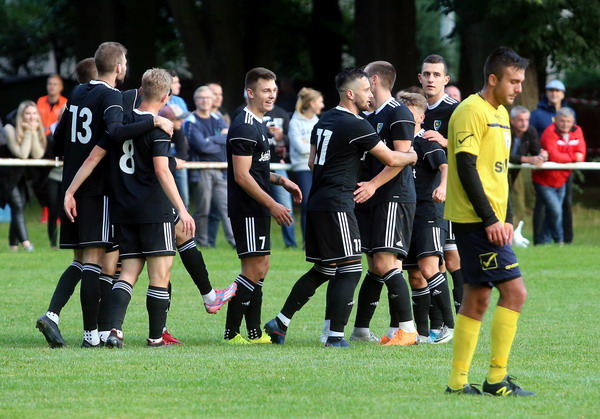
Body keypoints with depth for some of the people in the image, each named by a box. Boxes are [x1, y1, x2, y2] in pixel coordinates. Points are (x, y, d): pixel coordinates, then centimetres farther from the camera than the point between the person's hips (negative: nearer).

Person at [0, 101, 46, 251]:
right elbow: (22, 154, -25)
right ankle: (25, 242, -20)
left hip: (19, 175, 6)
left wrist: (34, 133, -20)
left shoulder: (37, 130, 0)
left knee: (20, 205, 2)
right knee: (17, 205, -14)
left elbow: (37, 155, -14)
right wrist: (28, 133, -24)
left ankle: (13, 245, 7)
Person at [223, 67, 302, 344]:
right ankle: (232, 332, -11)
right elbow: (241, 176, -20)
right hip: (246, 208, -11)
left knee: (259, 268, 12)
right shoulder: (245, 127, -15)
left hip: (257, 209, 11)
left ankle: (254, 333, 15)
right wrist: (272, 205, -20)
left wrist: (281, 181, 13)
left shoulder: (258, 125, 17)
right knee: (254, 268, -12)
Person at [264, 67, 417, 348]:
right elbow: (391, 159, -4)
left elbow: (312, 162, 22)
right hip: (337, 206, -9)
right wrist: (413, 155, 15)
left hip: (317, 204, 9)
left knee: (323, 270, 16)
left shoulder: (324, 120, 14)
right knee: (350, 269, -6)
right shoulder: (355, 125, -12)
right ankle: (336, 335, -10)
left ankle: (280, 323, 16)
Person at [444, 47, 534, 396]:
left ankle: (458, 381, 11)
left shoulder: (501, 114, 18)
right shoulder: (472, 111, -12)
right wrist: (490, 220, -20)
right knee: (514, 291, -12)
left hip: (490, 221, 10)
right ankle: (497, 378, -8)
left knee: (478, 298, 9)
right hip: (476, 220, -10)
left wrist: (507, 218, 13)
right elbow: (466, 168, -18)